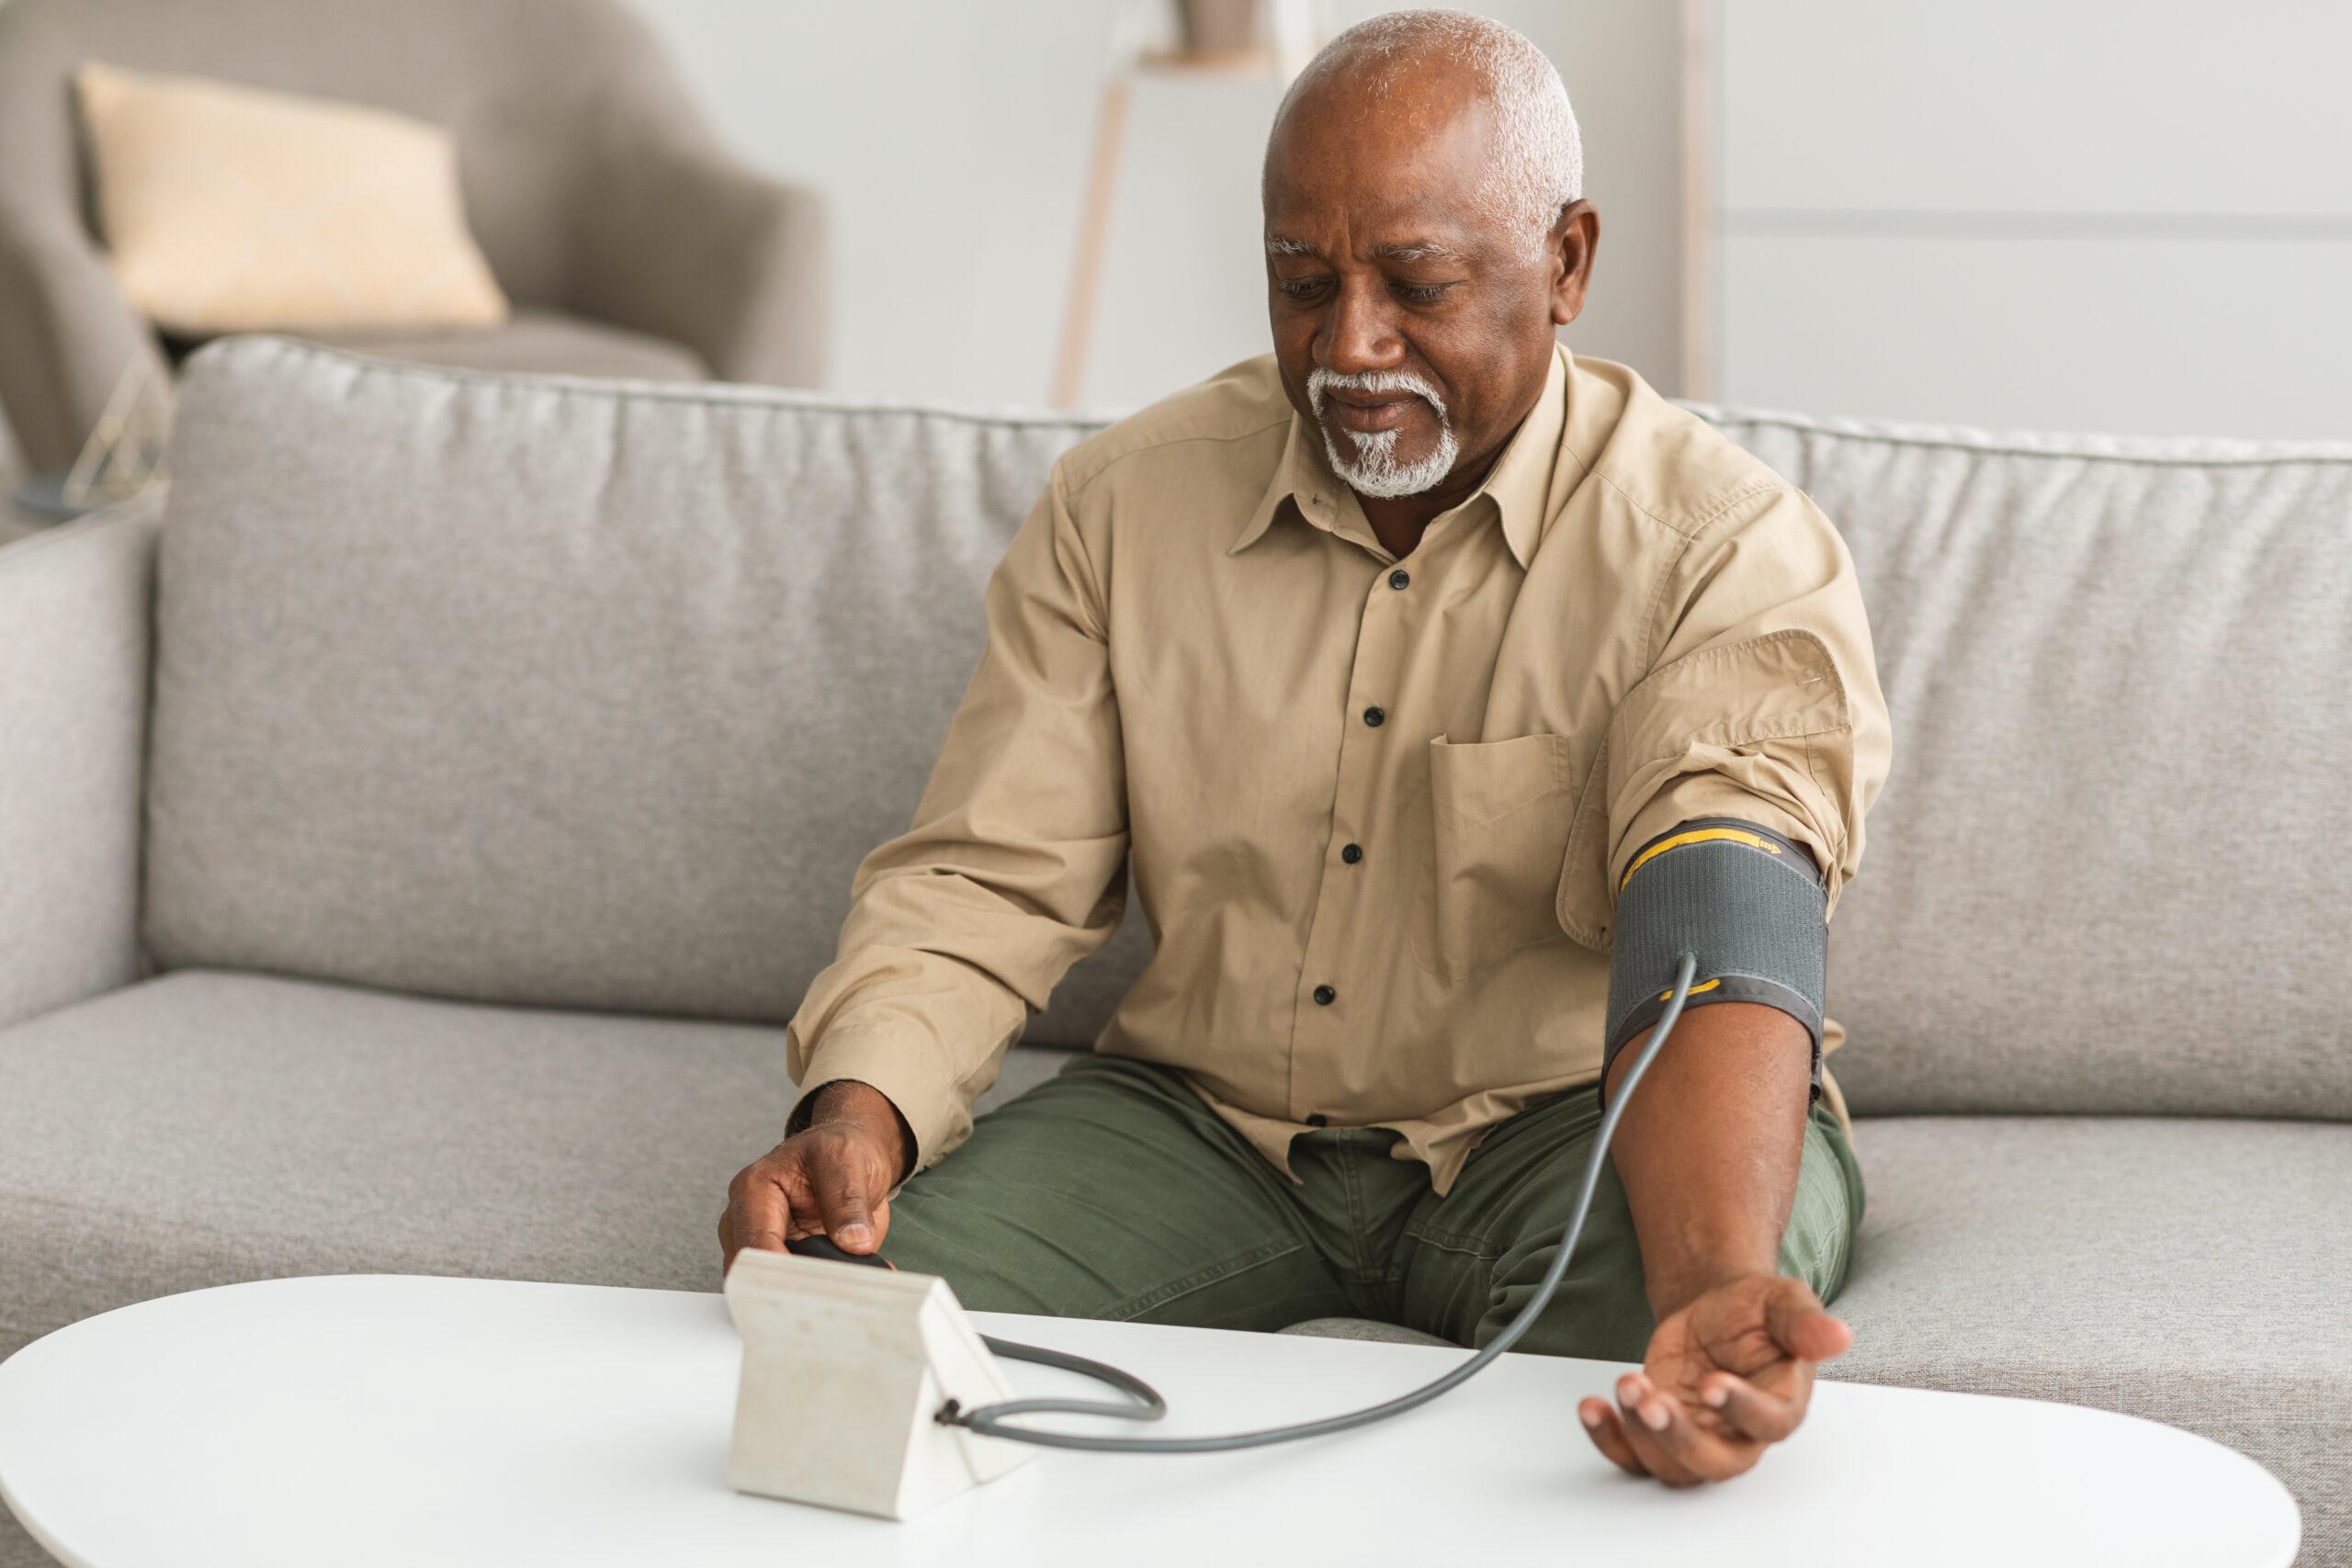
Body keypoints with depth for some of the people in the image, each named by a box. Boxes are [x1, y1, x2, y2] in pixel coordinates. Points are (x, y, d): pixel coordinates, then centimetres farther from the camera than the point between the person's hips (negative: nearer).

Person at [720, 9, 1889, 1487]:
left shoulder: (1729, 549, -14)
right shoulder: (1124, 504, 0)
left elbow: (1722, 939, -30)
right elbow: (988, 879, 0)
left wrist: (1710, 1290, -50)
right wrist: (859, 1110, -23)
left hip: (1566, 1125, -2)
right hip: (1205, 1123, 3)